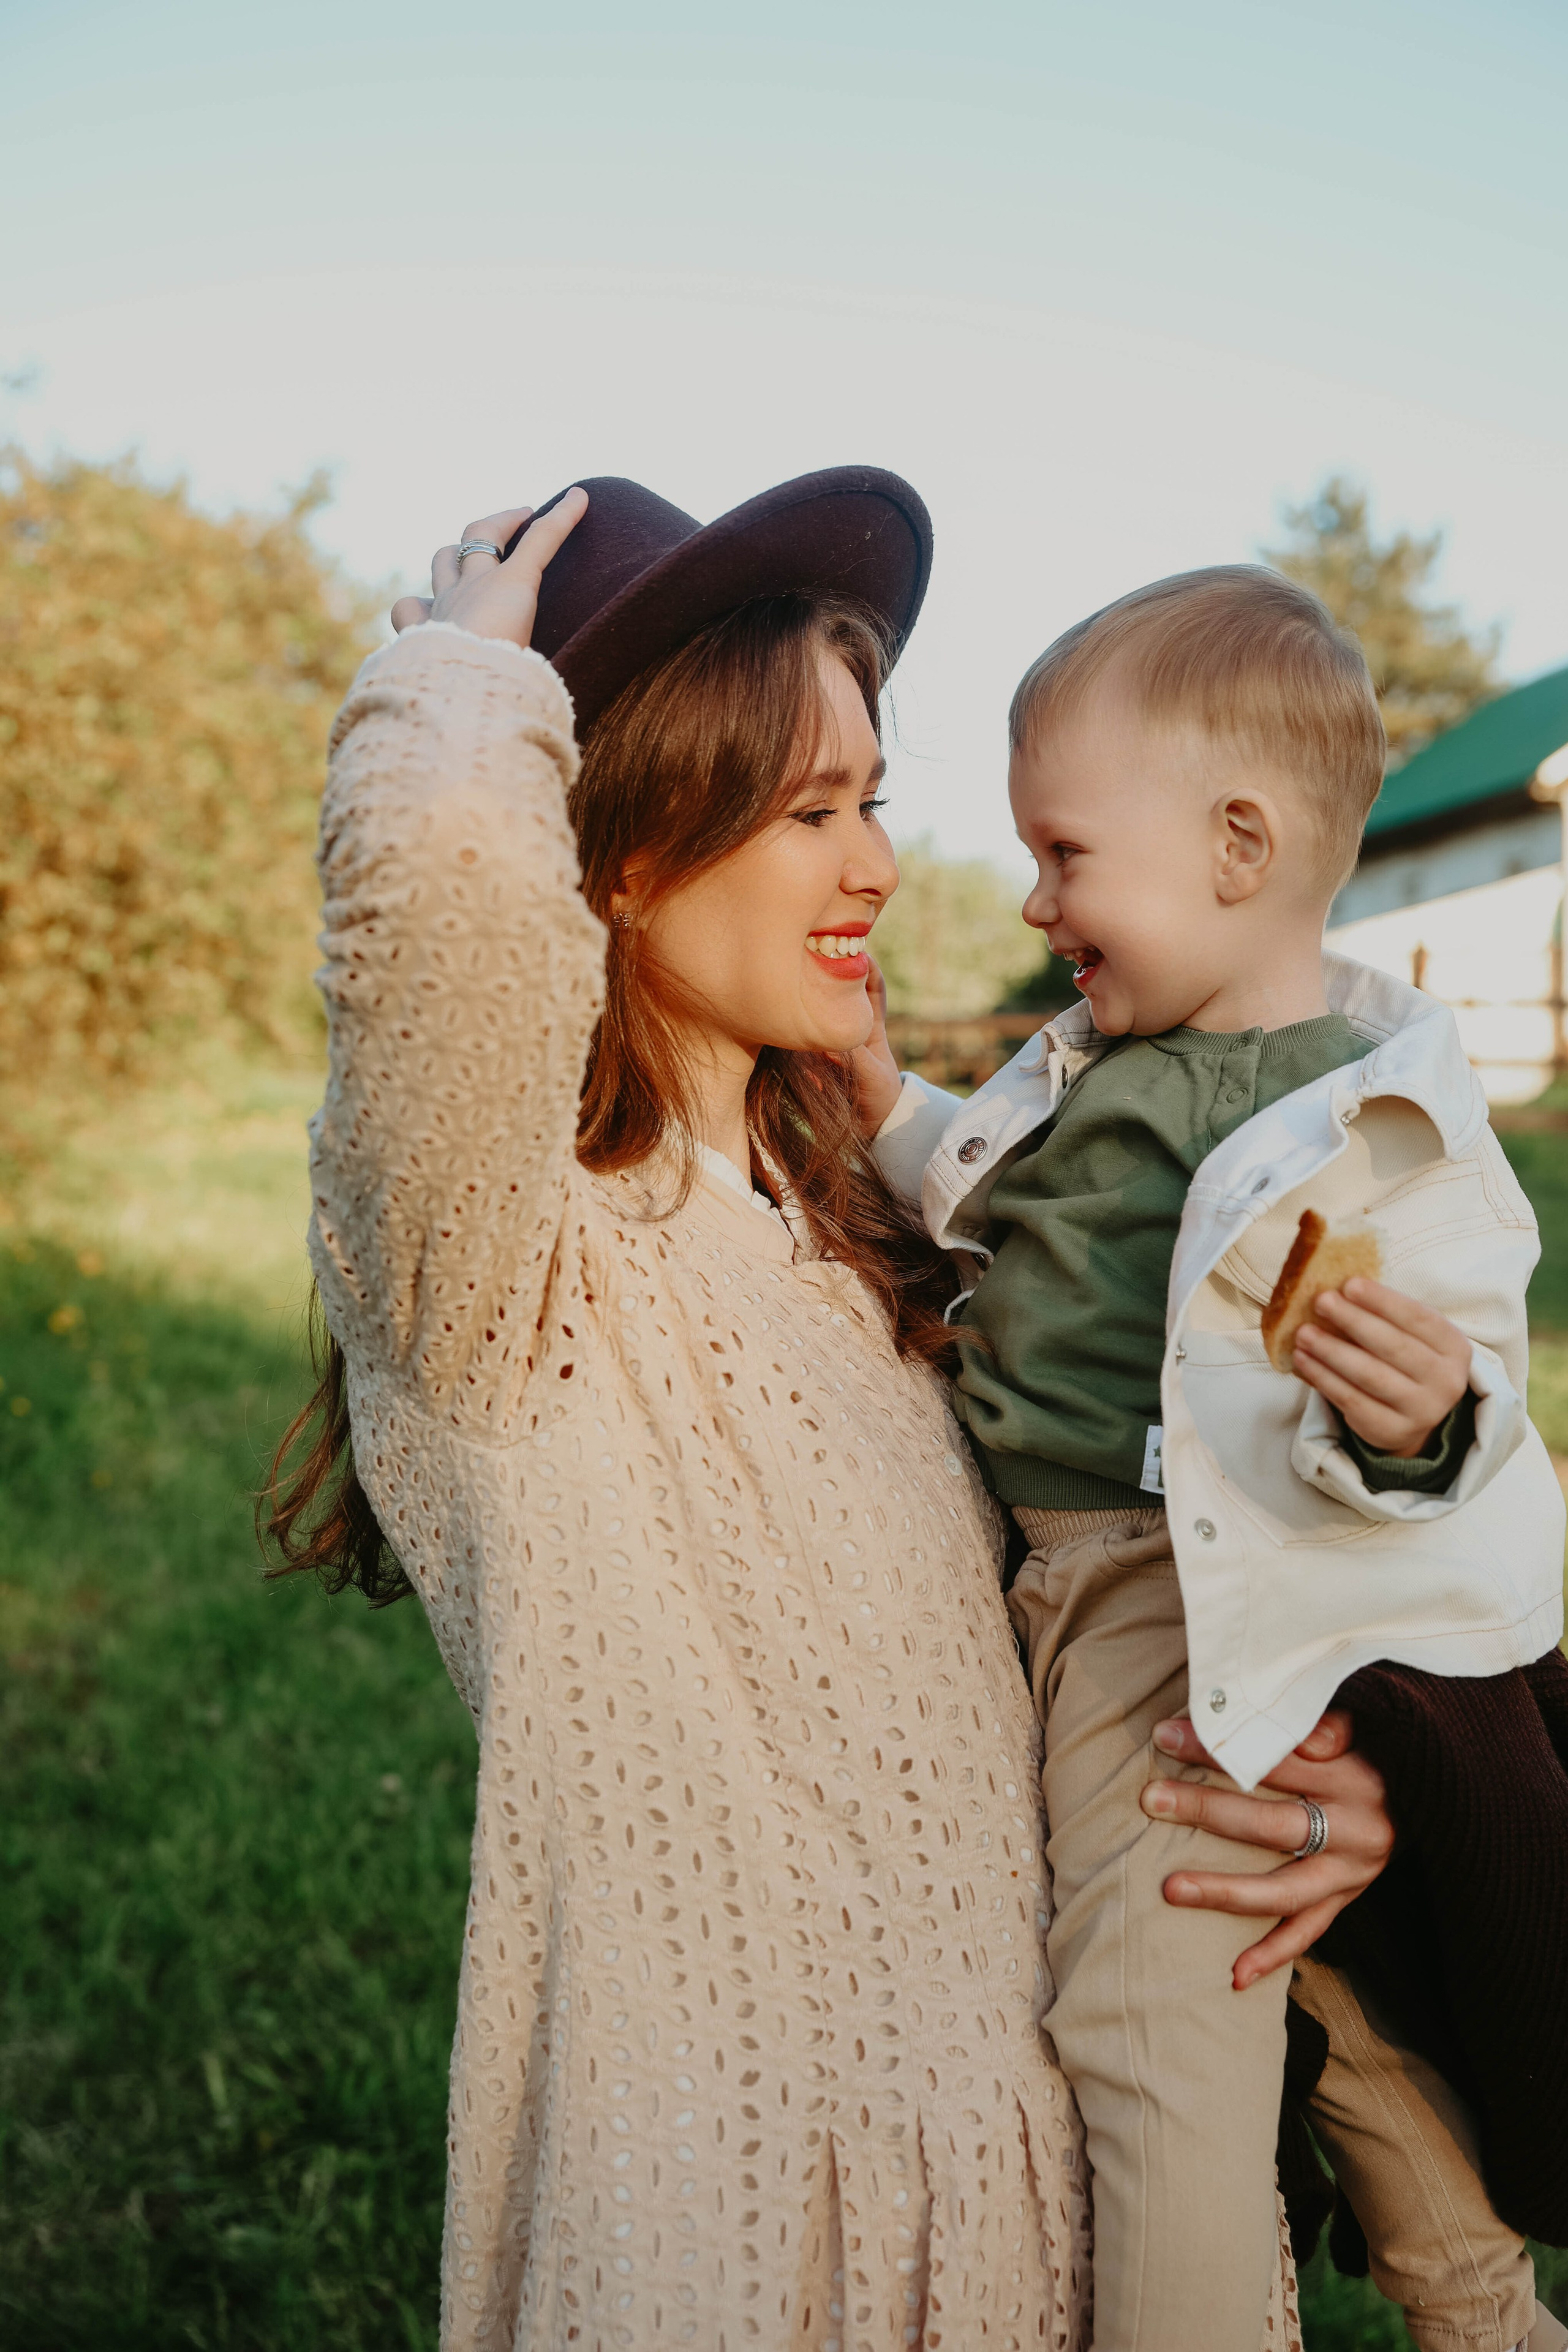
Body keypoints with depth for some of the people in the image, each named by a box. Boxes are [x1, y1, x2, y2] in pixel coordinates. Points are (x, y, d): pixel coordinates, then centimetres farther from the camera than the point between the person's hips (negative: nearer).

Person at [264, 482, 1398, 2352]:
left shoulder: (856, 1239, 7)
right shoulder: (493, 1258, -17)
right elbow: (450, 868, -39)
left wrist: (1315, 1769, -7)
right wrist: (469, 666, -15)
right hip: (716, 2198, -7)